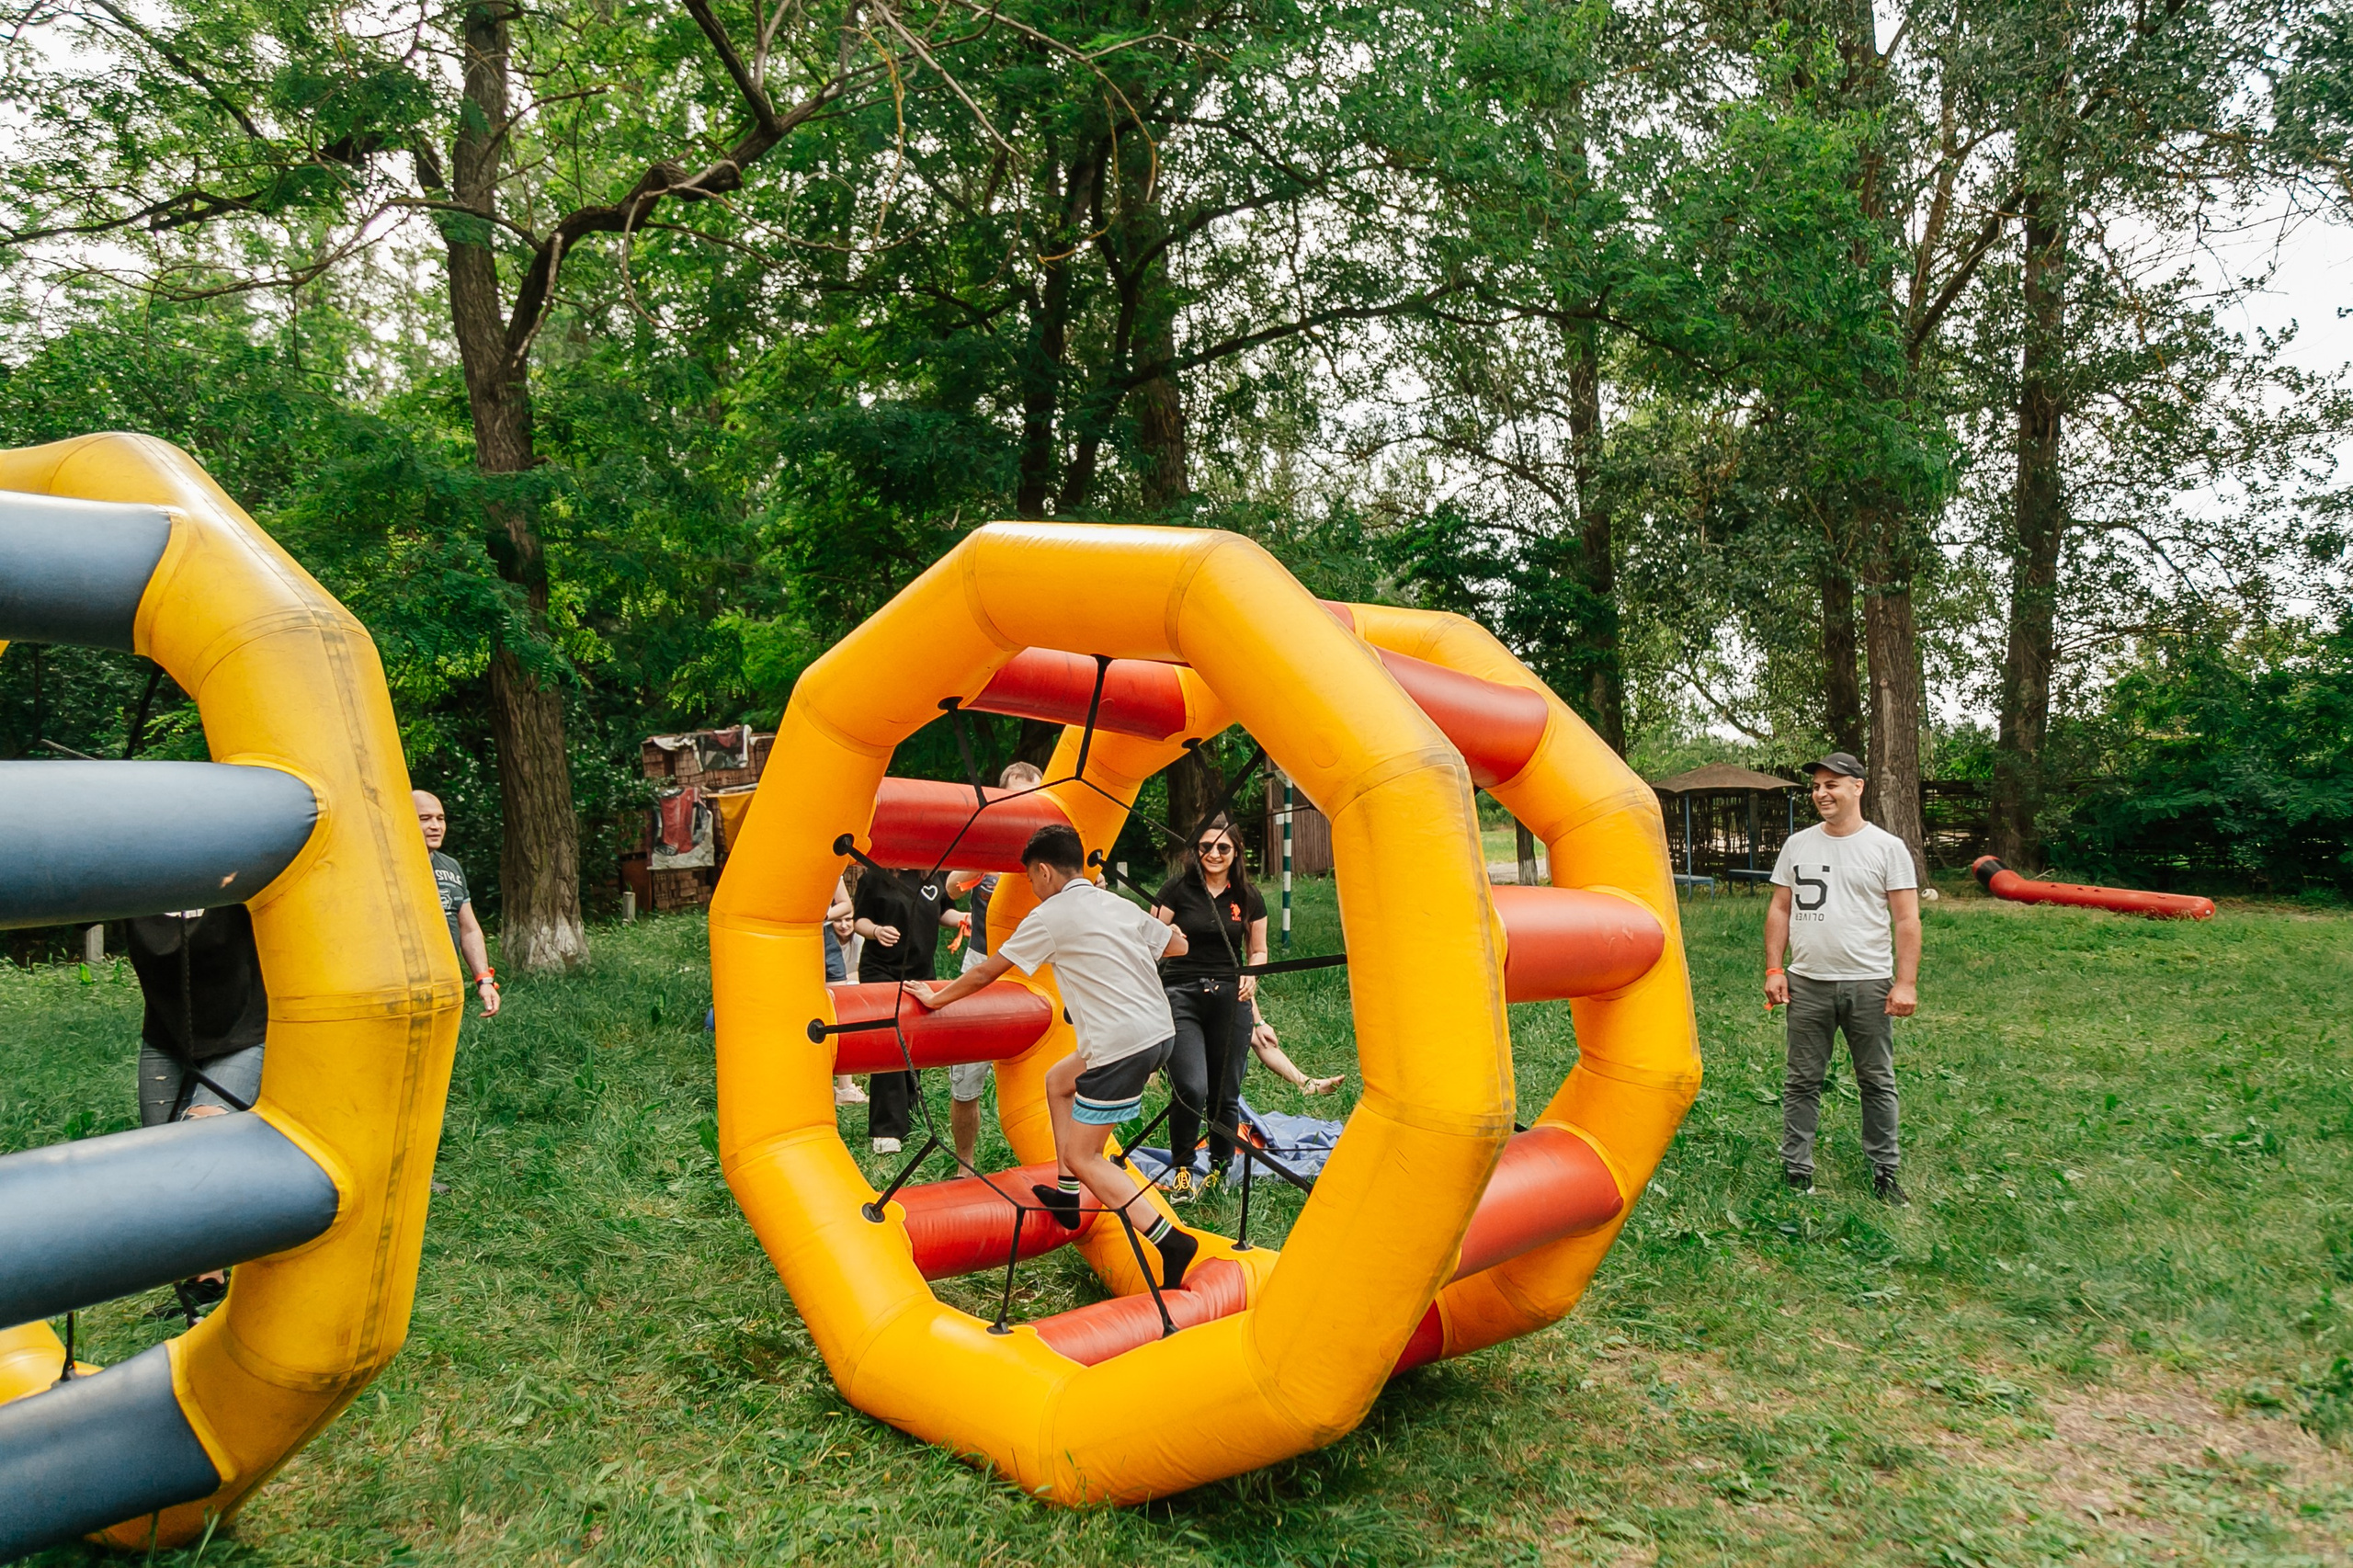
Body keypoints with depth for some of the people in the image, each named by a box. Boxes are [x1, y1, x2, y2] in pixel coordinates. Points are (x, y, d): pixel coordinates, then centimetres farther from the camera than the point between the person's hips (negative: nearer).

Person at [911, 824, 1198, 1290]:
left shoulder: (1049, 917, -6)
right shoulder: (1120, 905, 13)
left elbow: (985, 973, 3)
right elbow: (1178, 946, 22)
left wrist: (935, 998, 17)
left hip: (1123, 1045, -9)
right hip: (1160, 1031, 9)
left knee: (1082, 1157, 3)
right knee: (1058, 1079, 26)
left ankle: (1169, 1242, -7)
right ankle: (1067, 1195, 29)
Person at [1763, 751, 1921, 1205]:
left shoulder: (1887, 847, 0)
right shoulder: (1798, 844, 8)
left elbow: (1906, 920, -3)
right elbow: (1780, 909, 10)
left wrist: (1906, 983, -10)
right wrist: (1773, 968, 2)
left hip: (1868, 984, -2)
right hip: (1807, 984, 2)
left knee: (1877, 1082, 8)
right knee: (1802, 1081, 7)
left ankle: (1884, 1171, 20)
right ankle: (1795, 1169, 14)